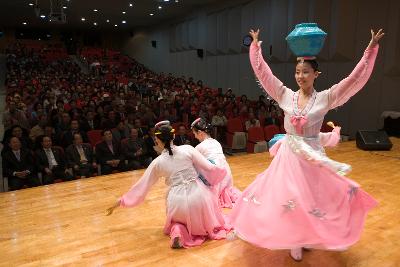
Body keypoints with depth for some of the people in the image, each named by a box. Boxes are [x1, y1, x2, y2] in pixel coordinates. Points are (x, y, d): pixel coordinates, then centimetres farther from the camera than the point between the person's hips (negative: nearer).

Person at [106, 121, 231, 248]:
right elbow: (209, 168, -2)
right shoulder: (188, 149, -2)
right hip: (198, 195, 0)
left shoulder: (157, 162, 3)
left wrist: (121, 201, 24)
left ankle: (178, 231, 0)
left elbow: (141, 185, 12)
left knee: (179, 219, 31)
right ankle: (209, 227, 15)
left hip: (177, 201, 1)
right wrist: (221, 171, 21)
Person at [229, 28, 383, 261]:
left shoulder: (326, 99, -5)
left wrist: (371, 49, -10)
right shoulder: (285, 96, -2)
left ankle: (309, 237, 36)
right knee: (288, 197, 7)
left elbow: (356, 79, -8)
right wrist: (256, 46, 3)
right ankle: (295, 241, 28)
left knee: (314, 198, 10)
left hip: (313, 156, -1)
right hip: (289, 154, 1)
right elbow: (263, 72, 1)